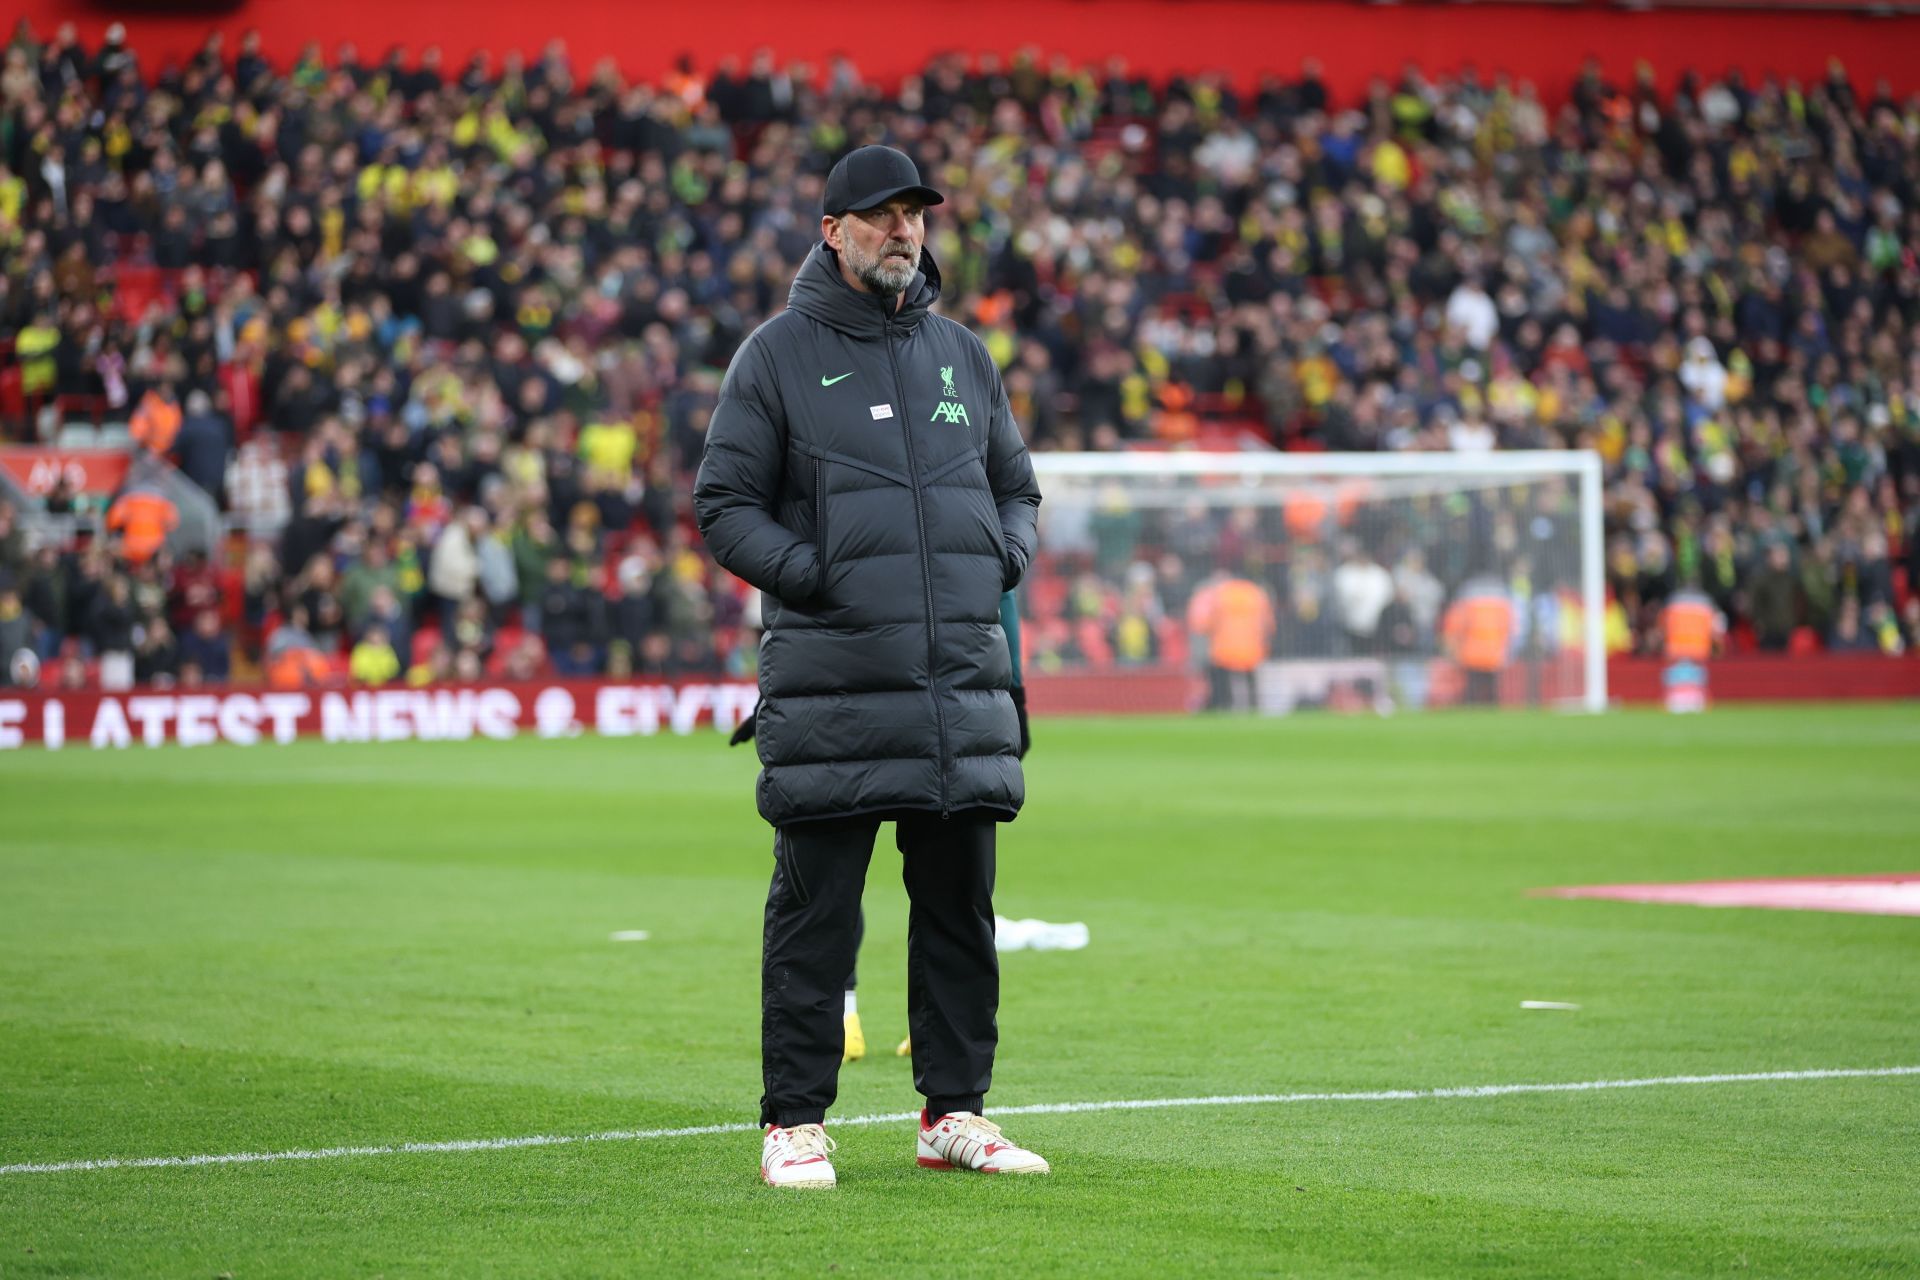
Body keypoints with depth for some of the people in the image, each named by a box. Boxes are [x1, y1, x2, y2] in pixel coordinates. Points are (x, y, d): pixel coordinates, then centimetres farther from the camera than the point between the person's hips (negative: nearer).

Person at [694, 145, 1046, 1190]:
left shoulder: (962, 355, 16)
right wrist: (815, 575, -13)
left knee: (961, 903, 7)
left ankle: (954, 1111, 16)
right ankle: (795, 1123, 3)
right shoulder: (778, 356, 2)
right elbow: (724, 505, 0)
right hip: (830, 683, -5)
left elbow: (1015, 487, 25)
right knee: (814, 910, -3)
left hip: (962, 678, 5)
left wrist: (1003, 557, 5)